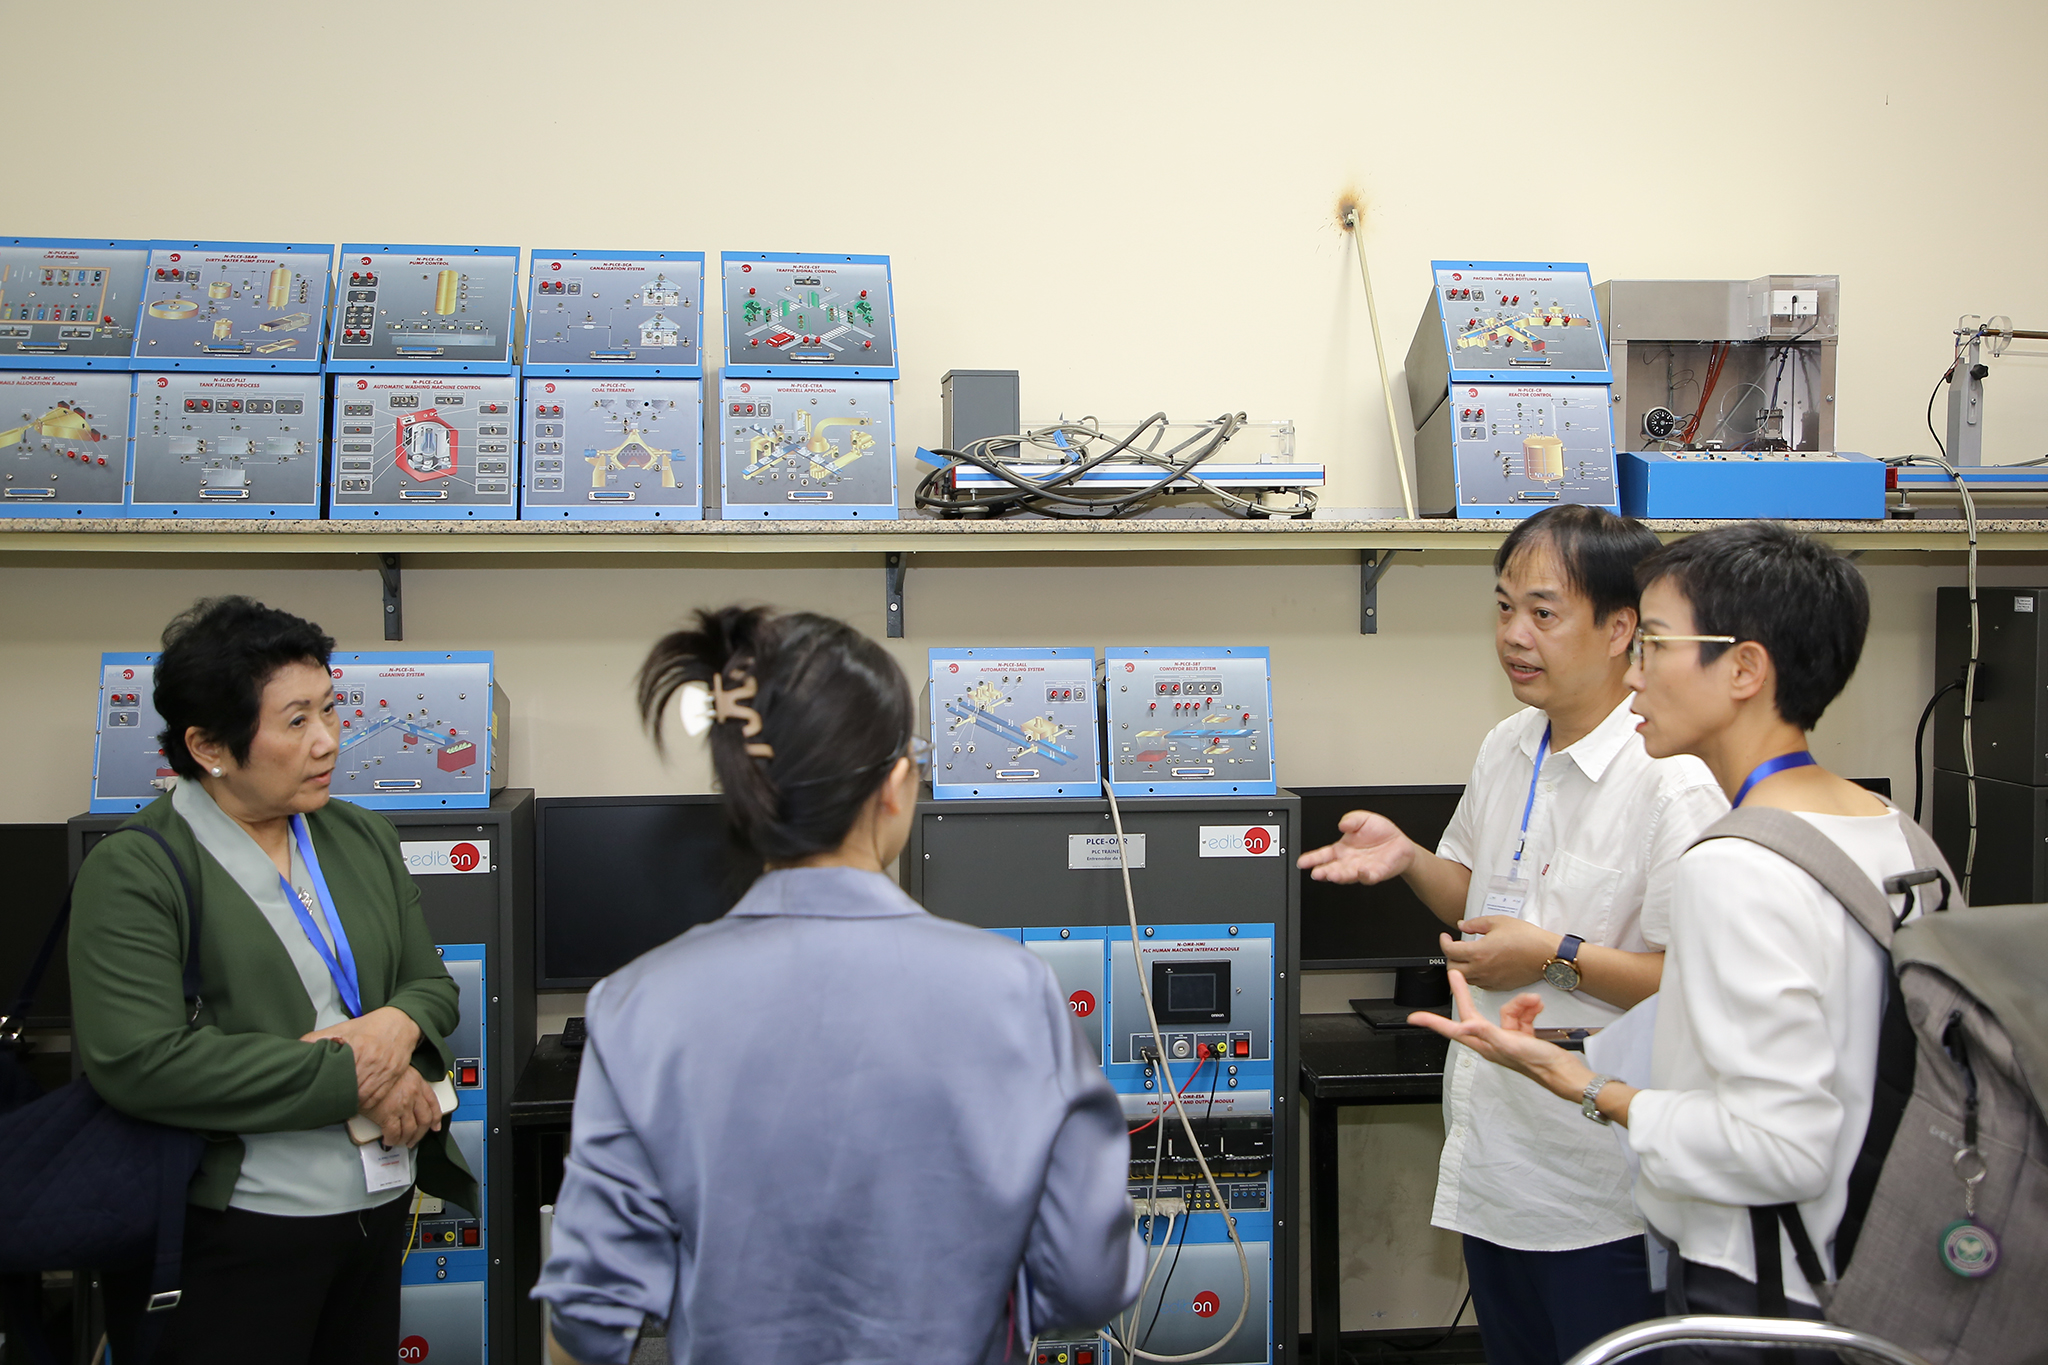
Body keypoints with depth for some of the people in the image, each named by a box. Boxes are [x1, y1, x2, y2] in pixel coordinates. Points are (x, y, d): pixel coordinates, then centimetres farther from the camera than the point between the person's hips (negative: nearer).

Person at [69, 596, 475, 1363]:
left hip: (379, 1210, 6)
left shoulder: (364, 841, 10)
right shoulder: (133, 874, -11)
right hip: (230, 1234, -6)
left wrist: (397, 1026, -11)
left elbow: (431, 984, 14)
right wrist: (354, 1077, -19)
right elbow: (140, 1062, -22)